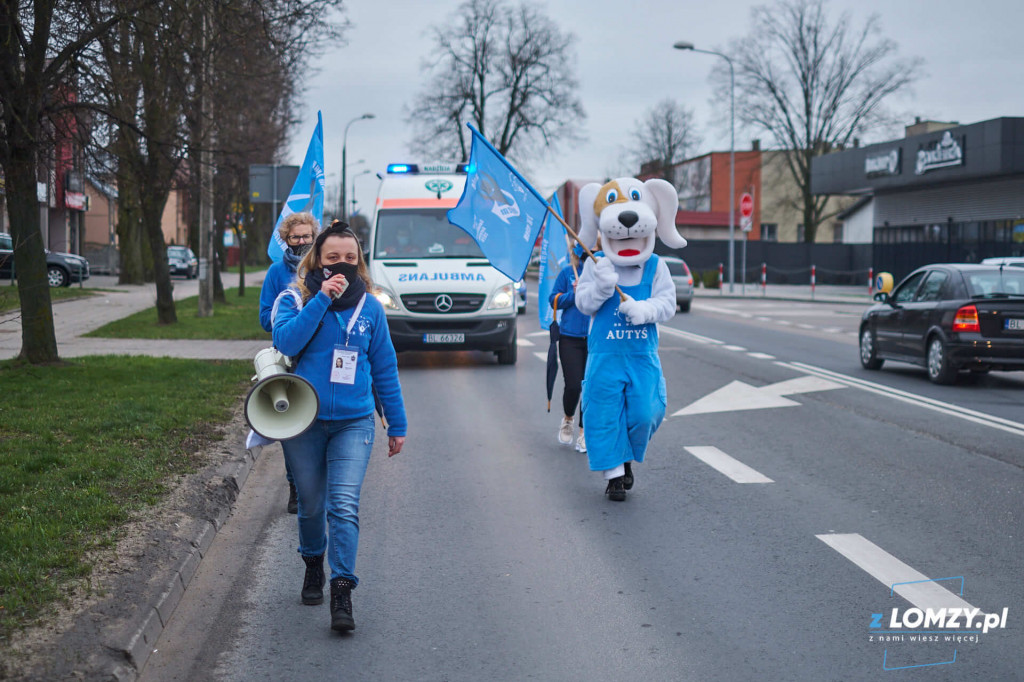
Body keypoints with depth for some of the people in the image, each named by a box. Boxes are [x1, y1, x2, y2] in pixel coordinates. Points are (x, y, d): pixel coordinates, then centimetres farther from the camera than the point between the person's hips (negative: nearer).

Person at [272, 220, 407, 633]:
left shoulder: (369, 307, 6)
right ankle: (313, 565, 39)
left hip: (353, 423, 0)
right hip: (303, 423, 0)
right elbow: (286, 341, -20)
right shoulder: (295, 299, 0)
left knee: (344, 505, -14)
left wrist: (397, 424, 12)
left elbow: (385, 367, 11)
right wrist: (322, 299, -20)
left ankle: (342, 591, -15)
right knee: (310, 503, 13)